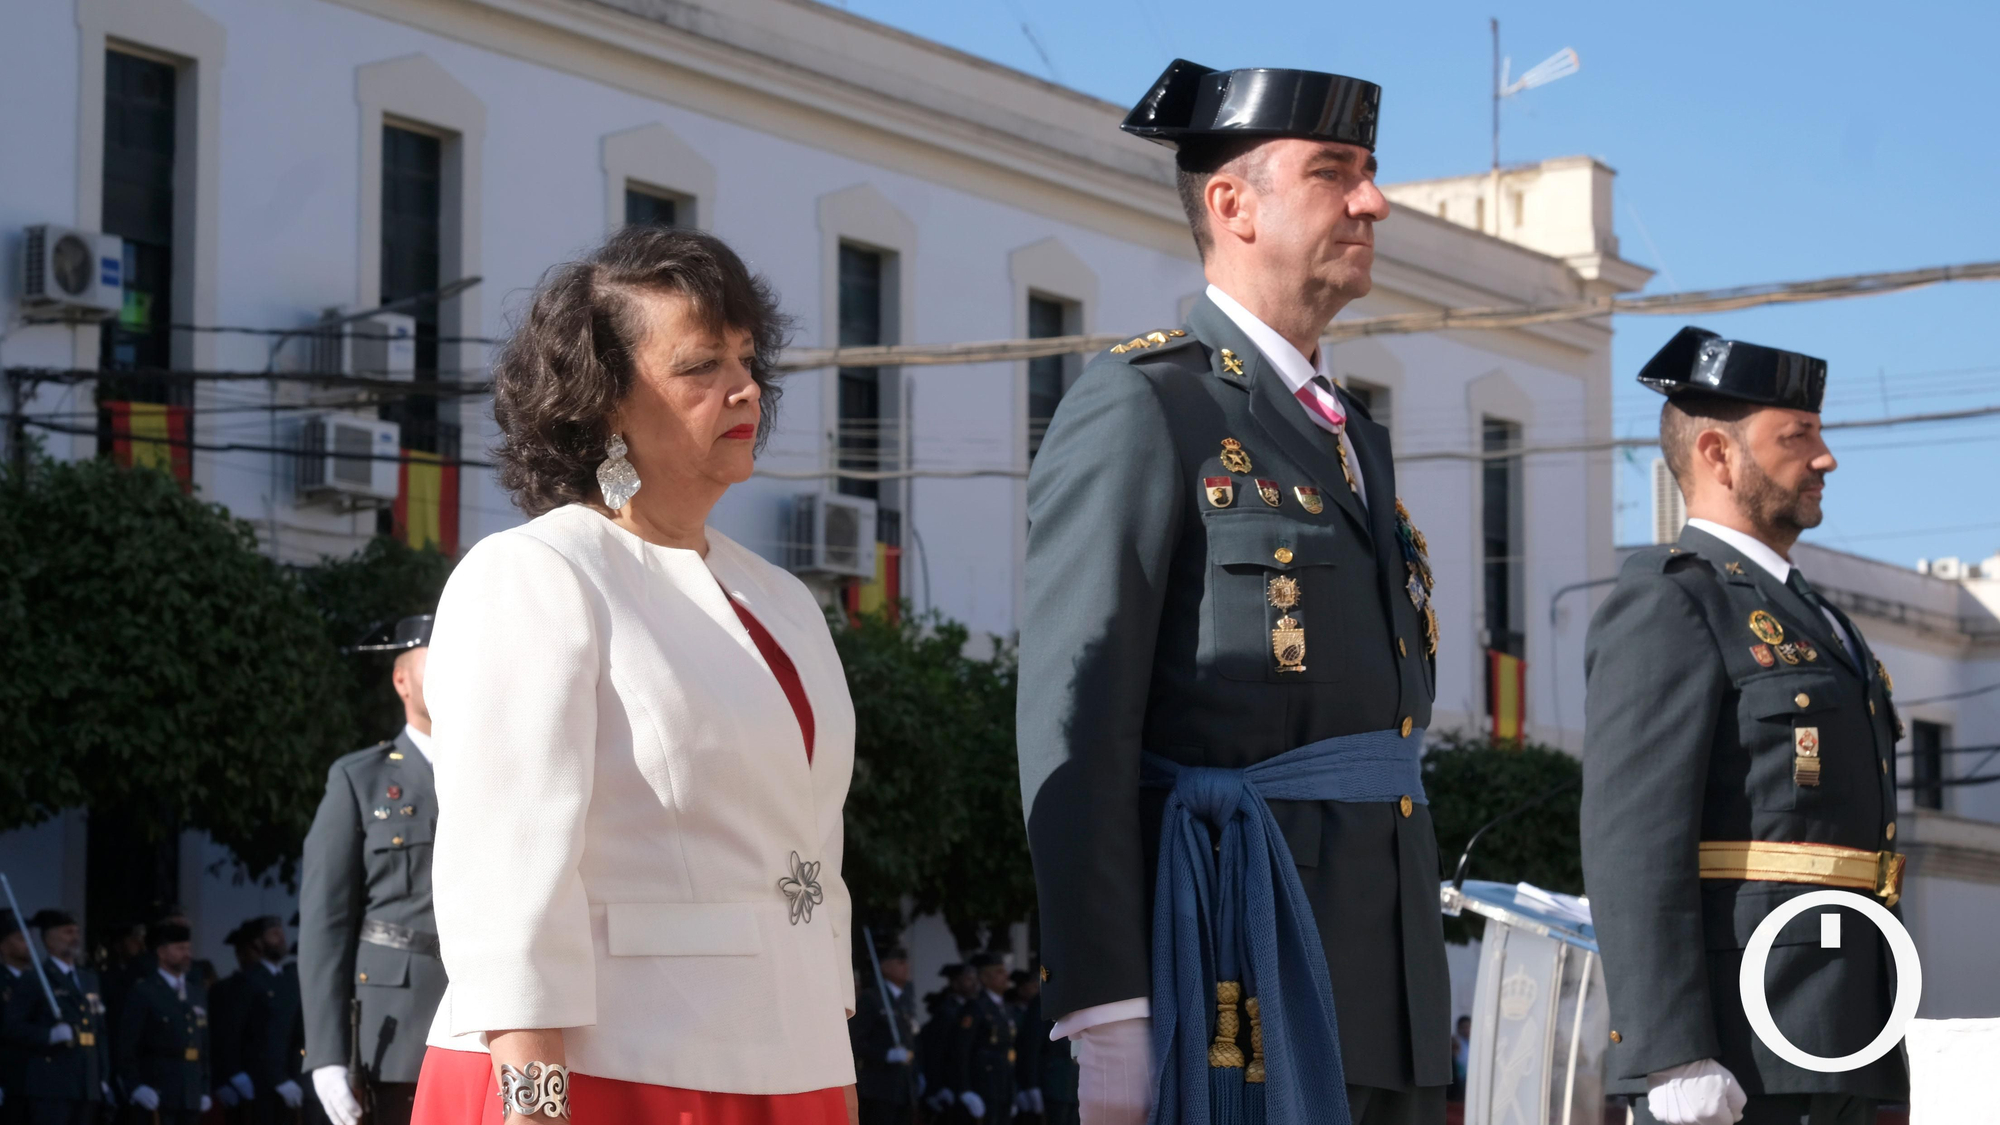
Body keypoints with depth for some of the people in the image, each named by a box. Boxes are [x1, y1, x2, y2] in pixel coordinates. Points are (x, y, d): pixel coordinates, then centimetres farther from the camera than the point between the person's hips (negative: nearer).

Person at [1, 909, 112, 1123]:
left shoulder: (90, 978, 20)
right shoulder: (33, 981, -1)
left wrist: (104, 1078, 12)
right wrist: (50, 1035, -22)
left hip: (88, 1088, 6)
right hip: (51, 1087, -6)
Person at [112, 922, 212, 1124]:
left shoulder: (199, 993, 16)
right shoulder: (142, 992, -3)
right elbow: (124, 1047, -6)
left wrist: (204, 1088, 10)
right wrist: (136, 1087, -14)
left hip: (192, 1097, 6)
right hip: (157, 1096, -6)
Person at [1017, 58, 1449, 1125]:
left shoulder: (1351, 437, 22)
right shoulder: (1138, 410, -6)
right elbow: (1073, 728, -13)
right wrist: (1108, 1032, -21)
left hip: (1381, 995, 8)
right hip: (1236, 1001, -8)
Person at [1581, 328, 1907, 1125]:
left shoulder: (1799, 619, 24)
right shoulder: (1663, 607, -7)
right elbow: (1632, 844, -16)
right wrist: (1674, 1056, -24)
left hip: (1825, 1043, 10)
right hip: (1733, 1046, -10)